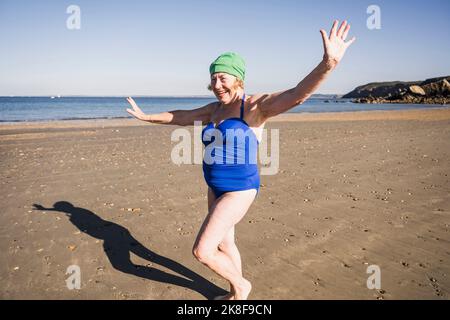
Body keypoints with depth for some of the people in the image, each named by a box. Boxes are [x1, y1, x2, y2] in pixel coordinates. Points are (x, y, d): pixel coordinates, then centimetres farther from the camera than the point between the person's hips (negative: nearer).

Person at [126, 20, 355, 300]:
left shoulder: (255, 106, -15)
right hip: (216, 189, 9)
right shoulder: (215, 109, 8)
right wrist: (146, 116, 32)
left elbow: (296, 95, -32)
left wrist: (328, 64, -49)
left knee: (202, 251, -7)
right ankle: (237, 295, 43)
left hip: (239, 190, -8)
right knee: (224, 245, 21)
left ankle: (241, 285, 21)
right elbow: (181, 117, 22)